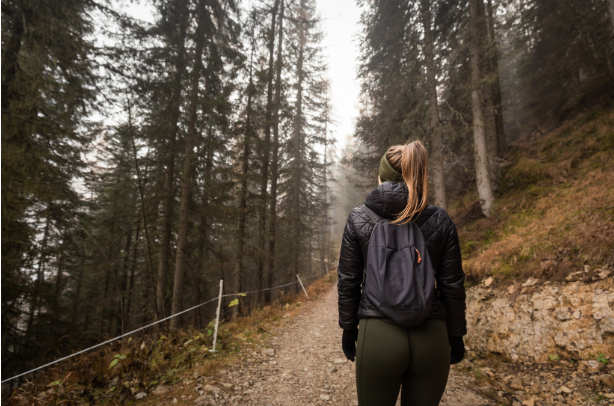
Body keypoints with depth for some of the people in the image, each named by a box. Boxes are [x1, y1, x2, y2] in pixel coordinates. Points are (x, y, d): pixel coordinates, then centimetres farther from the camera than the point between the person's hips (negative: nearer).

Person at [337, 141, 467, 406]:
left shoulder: (358, 219, -4)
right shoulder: (440, 222, -1)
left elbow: (348, 282, -1)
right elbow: (452, 285, 2)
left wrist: (348, 329, 10)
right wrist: (456, 336, 13)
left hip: (378, 335, -1)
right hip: (430, 337, 2)